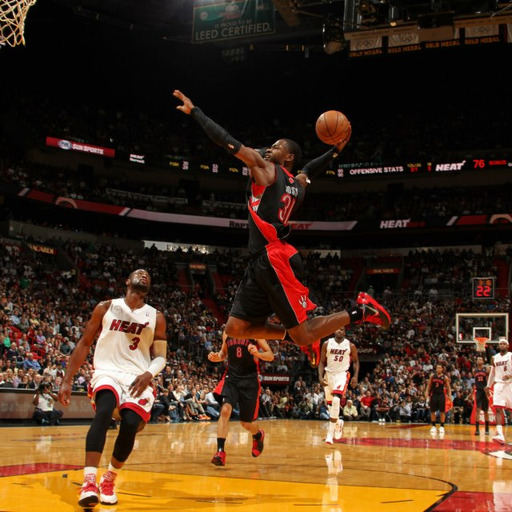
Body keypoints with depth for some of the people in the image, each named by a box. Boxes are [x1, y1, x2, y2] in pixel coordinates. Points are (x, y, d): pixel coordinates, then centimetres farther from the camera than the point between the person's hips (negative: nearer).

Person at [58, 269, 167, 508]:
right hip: (107, 372, -1)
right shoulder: (106, 308, 7)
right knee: (104, 411, -33)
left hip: (138, 378, 1)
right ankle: (89, 481, -39)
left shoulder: (156, 317, 10)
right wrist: (67, 381, 3)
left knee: (130, 424, -23)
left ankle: (109, 479, 4)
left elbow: (160, 356, 11)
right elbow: (84, 344, 9)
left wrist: (148, 374, -12)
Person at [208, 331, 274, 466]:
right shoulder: (227, 332, 5)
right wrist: (216, 357, -2)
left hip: (250, 380, -2)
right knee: (225, 410, -23)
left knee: (246, 423, 8)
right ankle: (220, 451, -21)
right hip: (231, 377, 2)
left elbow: (271, 356, -6)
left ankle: (258, 435, 44)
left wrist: (258, 353, -27)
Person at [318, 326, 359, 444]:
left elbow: (356, 361, 7)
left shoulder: (350, 346, -2)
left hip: (342, 374, -3)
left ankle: (330, 432, -20)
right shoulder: (327, 344, 0)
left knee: (336, 400, -23)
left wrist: (356, 376, -6)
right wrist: (320, 376, -9)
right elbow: (322, 362, 4)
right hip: (329, 374, 3)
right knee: (330, 403, 11)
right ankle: (338, 423, 42)